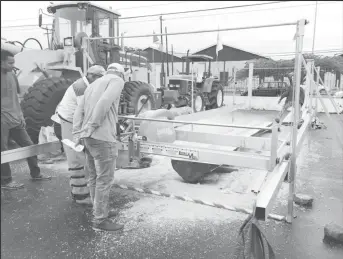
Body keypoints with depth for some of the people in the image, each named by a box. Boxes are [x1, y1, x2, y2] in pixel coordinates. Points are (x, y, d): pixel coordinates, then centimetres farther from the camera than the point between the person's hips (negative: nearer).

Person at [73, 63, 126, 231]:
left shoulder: (93, 85, 23)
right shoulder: (117, 81, 0)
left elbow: (79, 111, 14)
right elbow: (104, 102, -19)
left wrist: (77, 134, 8)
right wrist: (92, 126, -14)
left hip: (88, 137, 9)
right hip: (102, 138, -9)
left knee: (94, 177, 17)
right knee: (104, 179, 0)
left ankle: (99, 211, 30)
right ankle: (100, 220, 8)